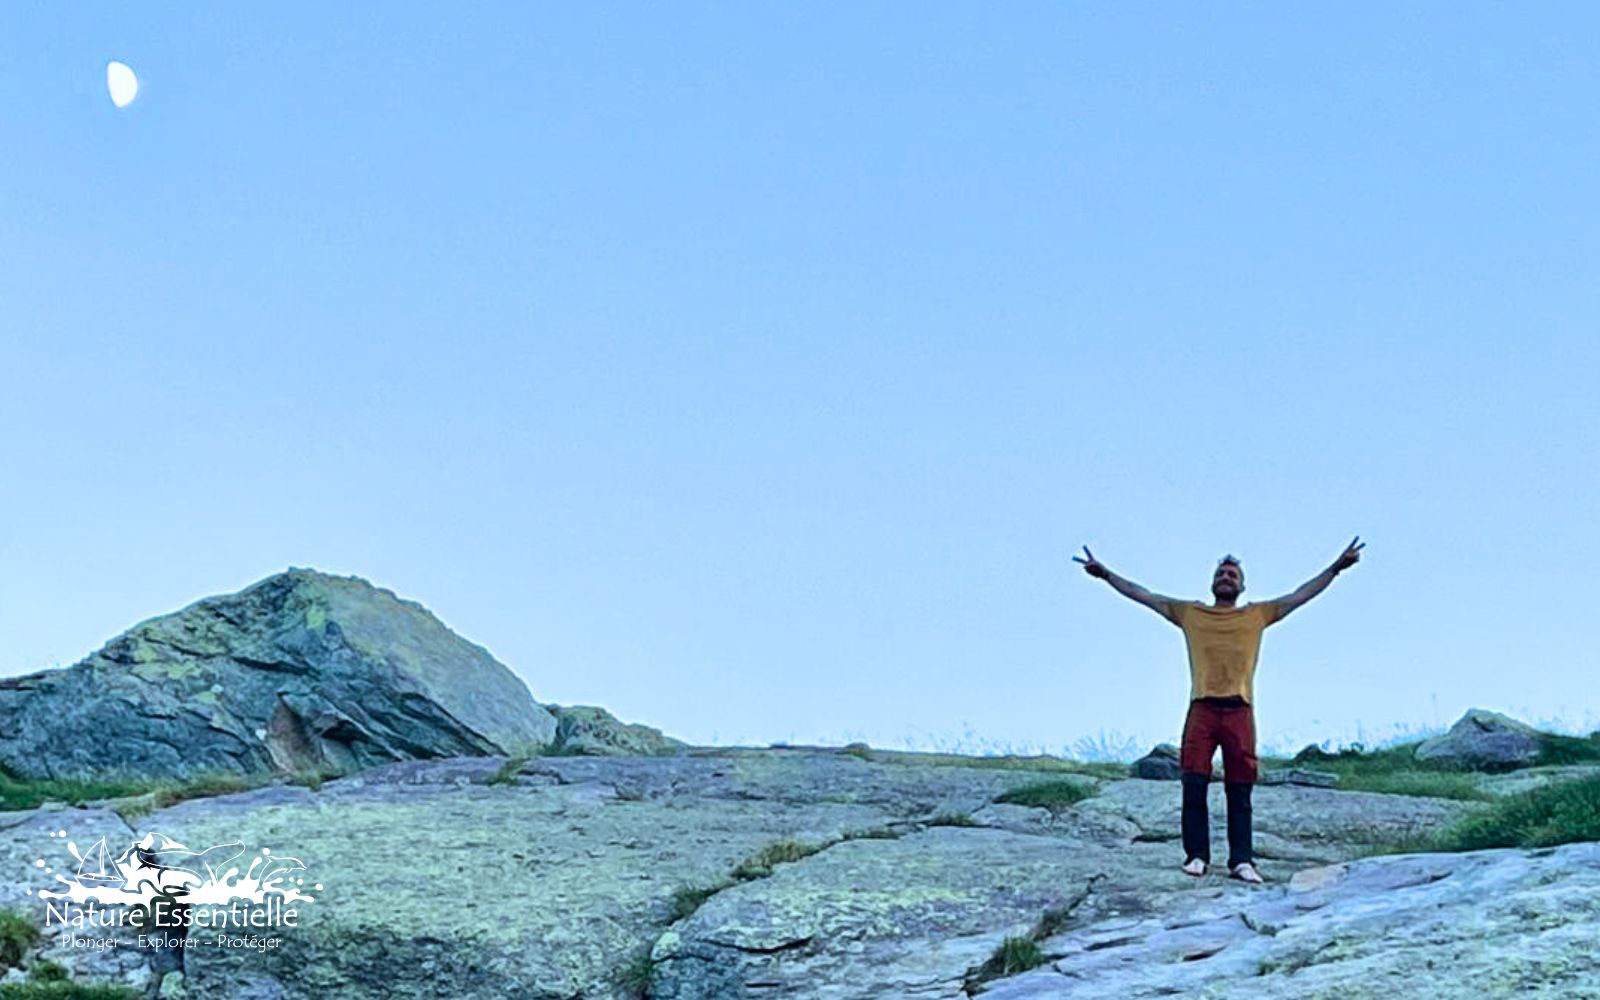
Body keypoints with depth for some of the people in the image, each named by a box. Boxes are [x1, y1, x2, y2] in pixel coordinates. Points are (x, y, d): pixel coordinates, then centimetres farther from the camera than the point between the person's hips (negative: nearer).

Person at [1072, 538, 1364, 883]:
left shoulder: (1258, 615, 18)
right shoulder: (1190, 613, 18)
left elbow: (1301, 595, 17)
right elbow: (1142, 595, 17)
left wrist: (1336, 568, 10)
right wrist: (1106, 574, 12)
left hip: (1240, 711, 0)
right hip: (1202, 708, 0)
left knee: (1240, 791, -2)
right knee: (1194, 785, -8)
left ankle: (1241, 860, -4)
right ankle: (1196, 855, -4)